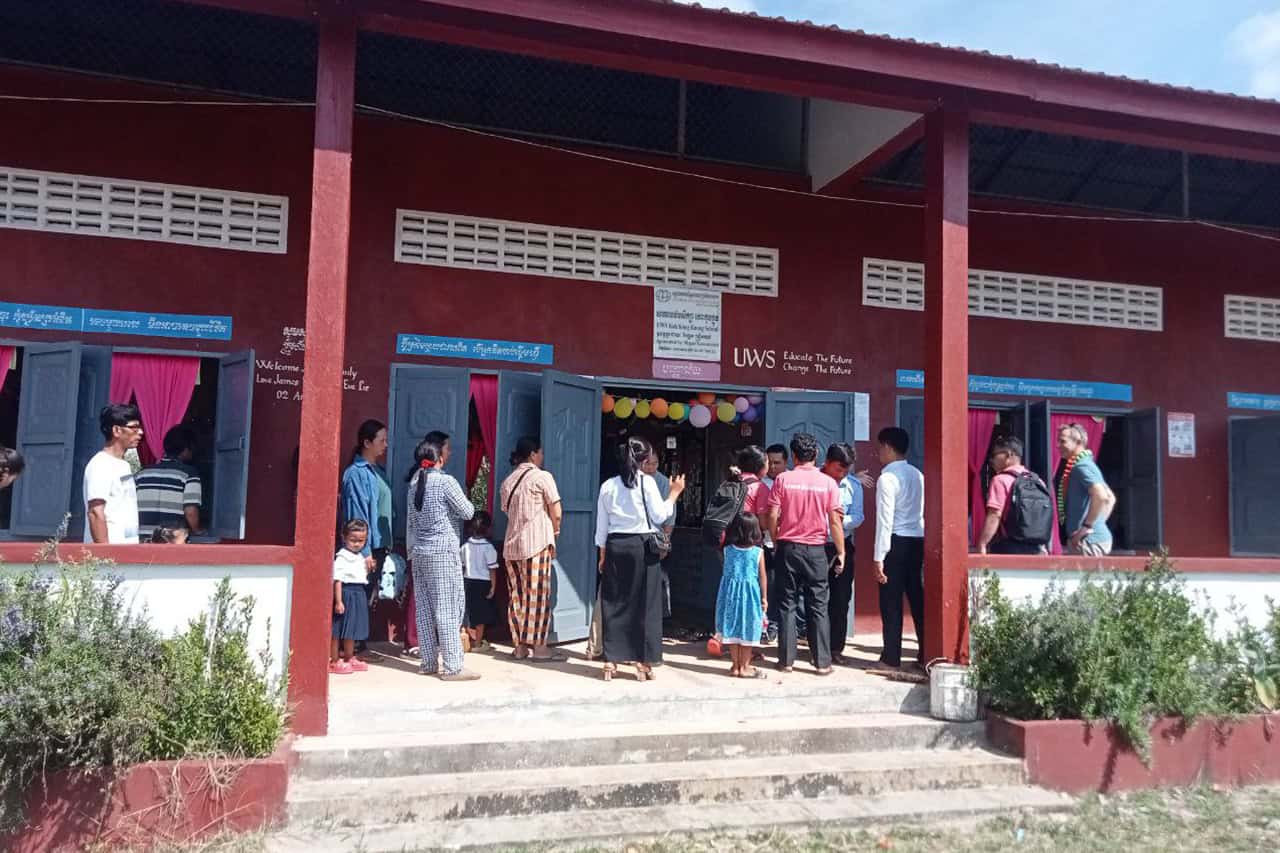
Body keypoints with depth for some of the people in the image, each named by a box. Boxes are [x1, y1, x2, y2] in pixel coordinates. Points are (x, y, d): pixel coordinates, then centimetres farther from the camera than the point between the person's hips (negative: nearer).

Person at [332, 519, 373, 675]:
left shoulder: (360, 557, 14)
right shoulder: (342, 557, -13)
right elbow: (337, 580, -19)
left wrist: (368, 567, 9)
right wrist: (338, 601, -23)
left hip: (359, 594, 9)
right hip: (346, 593, -9)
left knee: (352, 629, 17)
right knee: (337, 631, -2)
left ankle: (349, 659, 28)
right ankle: (334, 661, 5)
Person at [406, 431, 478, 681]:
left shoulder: (415, 481, 8)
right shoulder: (446, 482, -14)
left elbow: (411, 520, 13)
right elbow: (468, 512, -7)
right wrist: (463, 499, 12)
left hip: (419, 551, 8)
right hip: (443, 551, -7)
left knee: (424, 608, 10)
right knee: (448, 608, -4)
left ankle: (429, 662, 17)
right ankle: (452, 667, -2)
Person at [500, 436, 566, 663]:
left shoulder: (507, 481, 14)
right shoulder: (542, 476, -4)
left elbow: (508, 512, 15)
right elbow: (556, 512, -8)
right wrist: (555, 531, 11)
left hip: (511, 544, 6)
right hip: (537, 543, -6)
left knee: (516, 596, 9)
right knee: (538, 595, -3)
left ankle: (520, 646, 13)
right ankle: (539, 647, -1)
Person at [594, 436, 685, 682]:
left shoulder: (608, 485, 6)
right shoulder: (647, 482, -6)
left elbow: (601, 525, 8)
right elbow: (660, 516, -5)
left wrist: (603, 555, 16)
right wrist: (674, 493, 6)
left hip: (615, 546, 4)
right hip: (642, 546, -3)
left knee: (613, 604, 7)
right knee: (644, 605, 4)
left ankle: (611, 662, 10)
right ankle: (643, 663, 8)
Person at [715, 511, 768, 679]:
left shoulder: (728, 550, -2)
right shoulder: (758, 552, -8)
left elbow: (727, 571, 7)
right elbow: (762, 576, -2)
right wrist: (764, 597, 7)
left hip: (731, 593, 2)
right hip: (750, 593, -2)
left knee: (732, 629, 10)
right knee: (747, 631, 7)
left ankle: (736, 666, 17)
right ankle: (744, 667, 12)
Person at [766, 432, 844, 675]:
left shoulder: (783, 479, -4)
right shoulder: (828, 482, -3)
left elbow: (772, 517, -5)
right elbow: (835, 521, -3)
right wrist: (841, 553, 4)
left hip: (788, 548, 0)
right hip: (816, 550, 0)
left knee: (788, 604, 7)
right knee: (818, 606, 6)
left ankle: (786, 660, 10)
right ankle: (822, 662, 9)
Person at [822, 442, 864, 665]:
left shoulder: (853, 485, 4)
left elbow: (858, 517, 2)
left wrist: (842, 519, -17)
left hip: (842, 546, 3)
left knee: (841, 599, 6)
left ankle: (836, 647, 18)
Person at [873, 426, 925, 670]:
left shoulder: (887, 478, -11)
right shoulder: (917, 475, 11)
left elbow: (885, 520, -15)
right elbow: (923, 513, 11)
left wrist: (879, 557, -14)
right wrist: (925, 549, 15)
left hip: (896, 542, -7)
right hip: (918, 541, 7)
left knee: (891, 602, 1)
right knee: (917, 598, 12)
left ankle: (892, 657, 7)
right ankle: (926, 654, 16)